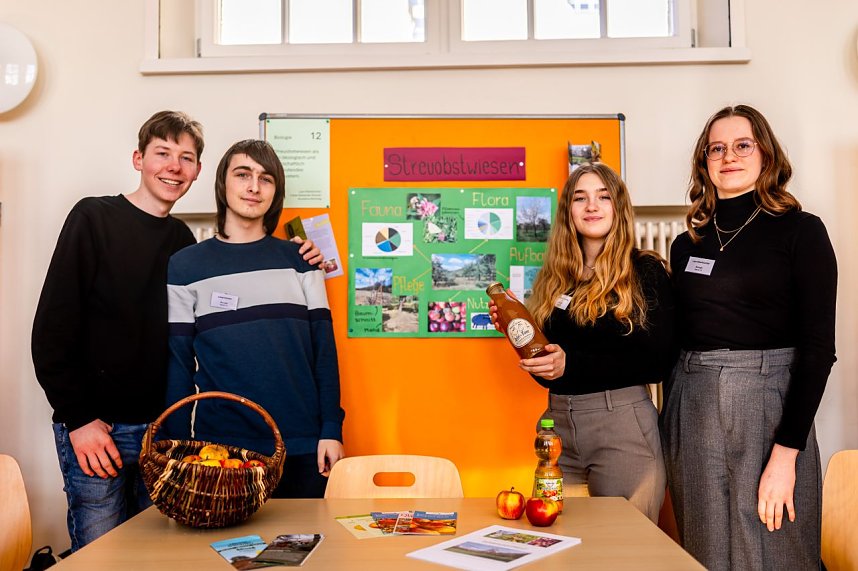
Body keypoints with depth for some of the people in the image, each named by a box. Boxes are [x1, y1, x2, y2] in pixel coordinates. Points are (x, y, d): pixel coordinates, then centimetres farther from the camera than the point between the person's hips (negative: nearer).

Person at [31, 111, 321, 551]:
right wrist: (78, 418, -13)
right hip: (94, 426, -5)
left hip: (162, 426, 5)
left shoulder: (183, 240, 9)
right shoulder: (94, 218, -6)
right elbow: (52, 327, -9)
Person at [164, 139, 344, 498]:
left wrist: (331, 429, -2)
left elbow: (323, 347, 4)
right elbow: (179, 364, 3)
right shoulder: (185, 266, 3)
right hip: (221, 447, -1)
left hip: (302, 447, 1)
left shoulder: (297, 260, 6)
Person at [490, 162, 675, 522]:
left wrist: (572, 364, -17)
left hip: (623, 423, -4)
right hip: (558, 422, 5)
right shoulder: (554, 278, 11)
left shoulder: (645, 271, -3)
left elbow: (659, 361, -10)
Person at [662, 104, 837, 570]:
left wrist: (786, 451, -15)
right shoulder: (687, 244, 11)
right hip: (692, 408, 4)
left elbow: (818, 345, -9)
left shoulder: (800, 231, -2)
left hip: (766, 404, -4)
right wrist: (670, 422, 9)